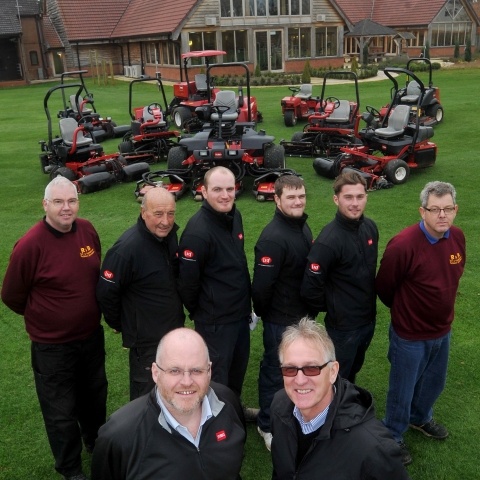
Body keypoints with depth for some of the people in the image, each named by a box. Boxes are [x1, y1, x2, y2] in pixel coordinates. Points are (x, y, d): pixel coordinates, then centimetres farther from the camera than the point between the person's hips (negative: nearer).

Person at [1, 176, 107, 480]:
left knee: (95, 395, 26)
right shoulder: (30, 245, -23)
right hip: (52, 346, -5)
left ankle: (97, 443, 53)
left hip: (92, 335, 6)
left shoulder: (88, 231, -7)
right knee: (61, 410, 12)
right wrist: (44, 318, 4)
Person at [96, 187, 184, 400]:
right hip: (146, 340, -7)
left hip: (174, 331, 7)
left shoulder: (169, 234, -2)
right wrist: (119, 325, -6)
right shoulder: (127, 248, -26)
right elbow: (106, 293, -19)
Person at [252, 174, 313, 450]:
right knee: (276, 372, 9)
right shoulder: (273, 238, -26)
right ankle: (267, 425, 29)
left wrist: (310, 308, 14)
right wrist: (262, 313, -7)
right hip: (281, 319, -8)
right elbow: (261, 285, -23)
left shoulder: (303, 226, 3)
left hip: (301, 314, 8)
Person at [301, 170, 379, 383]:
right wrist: (332, 308, -8)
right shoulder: (329, 240, -26)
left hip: (369, 319, 7)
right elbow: (310, 288, -23)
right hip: (343, 325, -7)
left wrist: (370, 300, 12)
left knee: (352, 372, 27)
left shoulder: (370, 227, -3)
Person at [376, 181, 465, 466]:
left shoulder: (457, 238, -9)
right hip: (410, 335, -6)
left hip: (443, 331, 6)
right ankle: (393, 436, 39)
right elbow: (384, 287, -14)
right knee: (402, 390, 14)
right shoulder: (404, 245, -29)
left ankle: (421, 418, 56)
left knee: (435, 383, 28)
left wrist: (440, 307, 13)